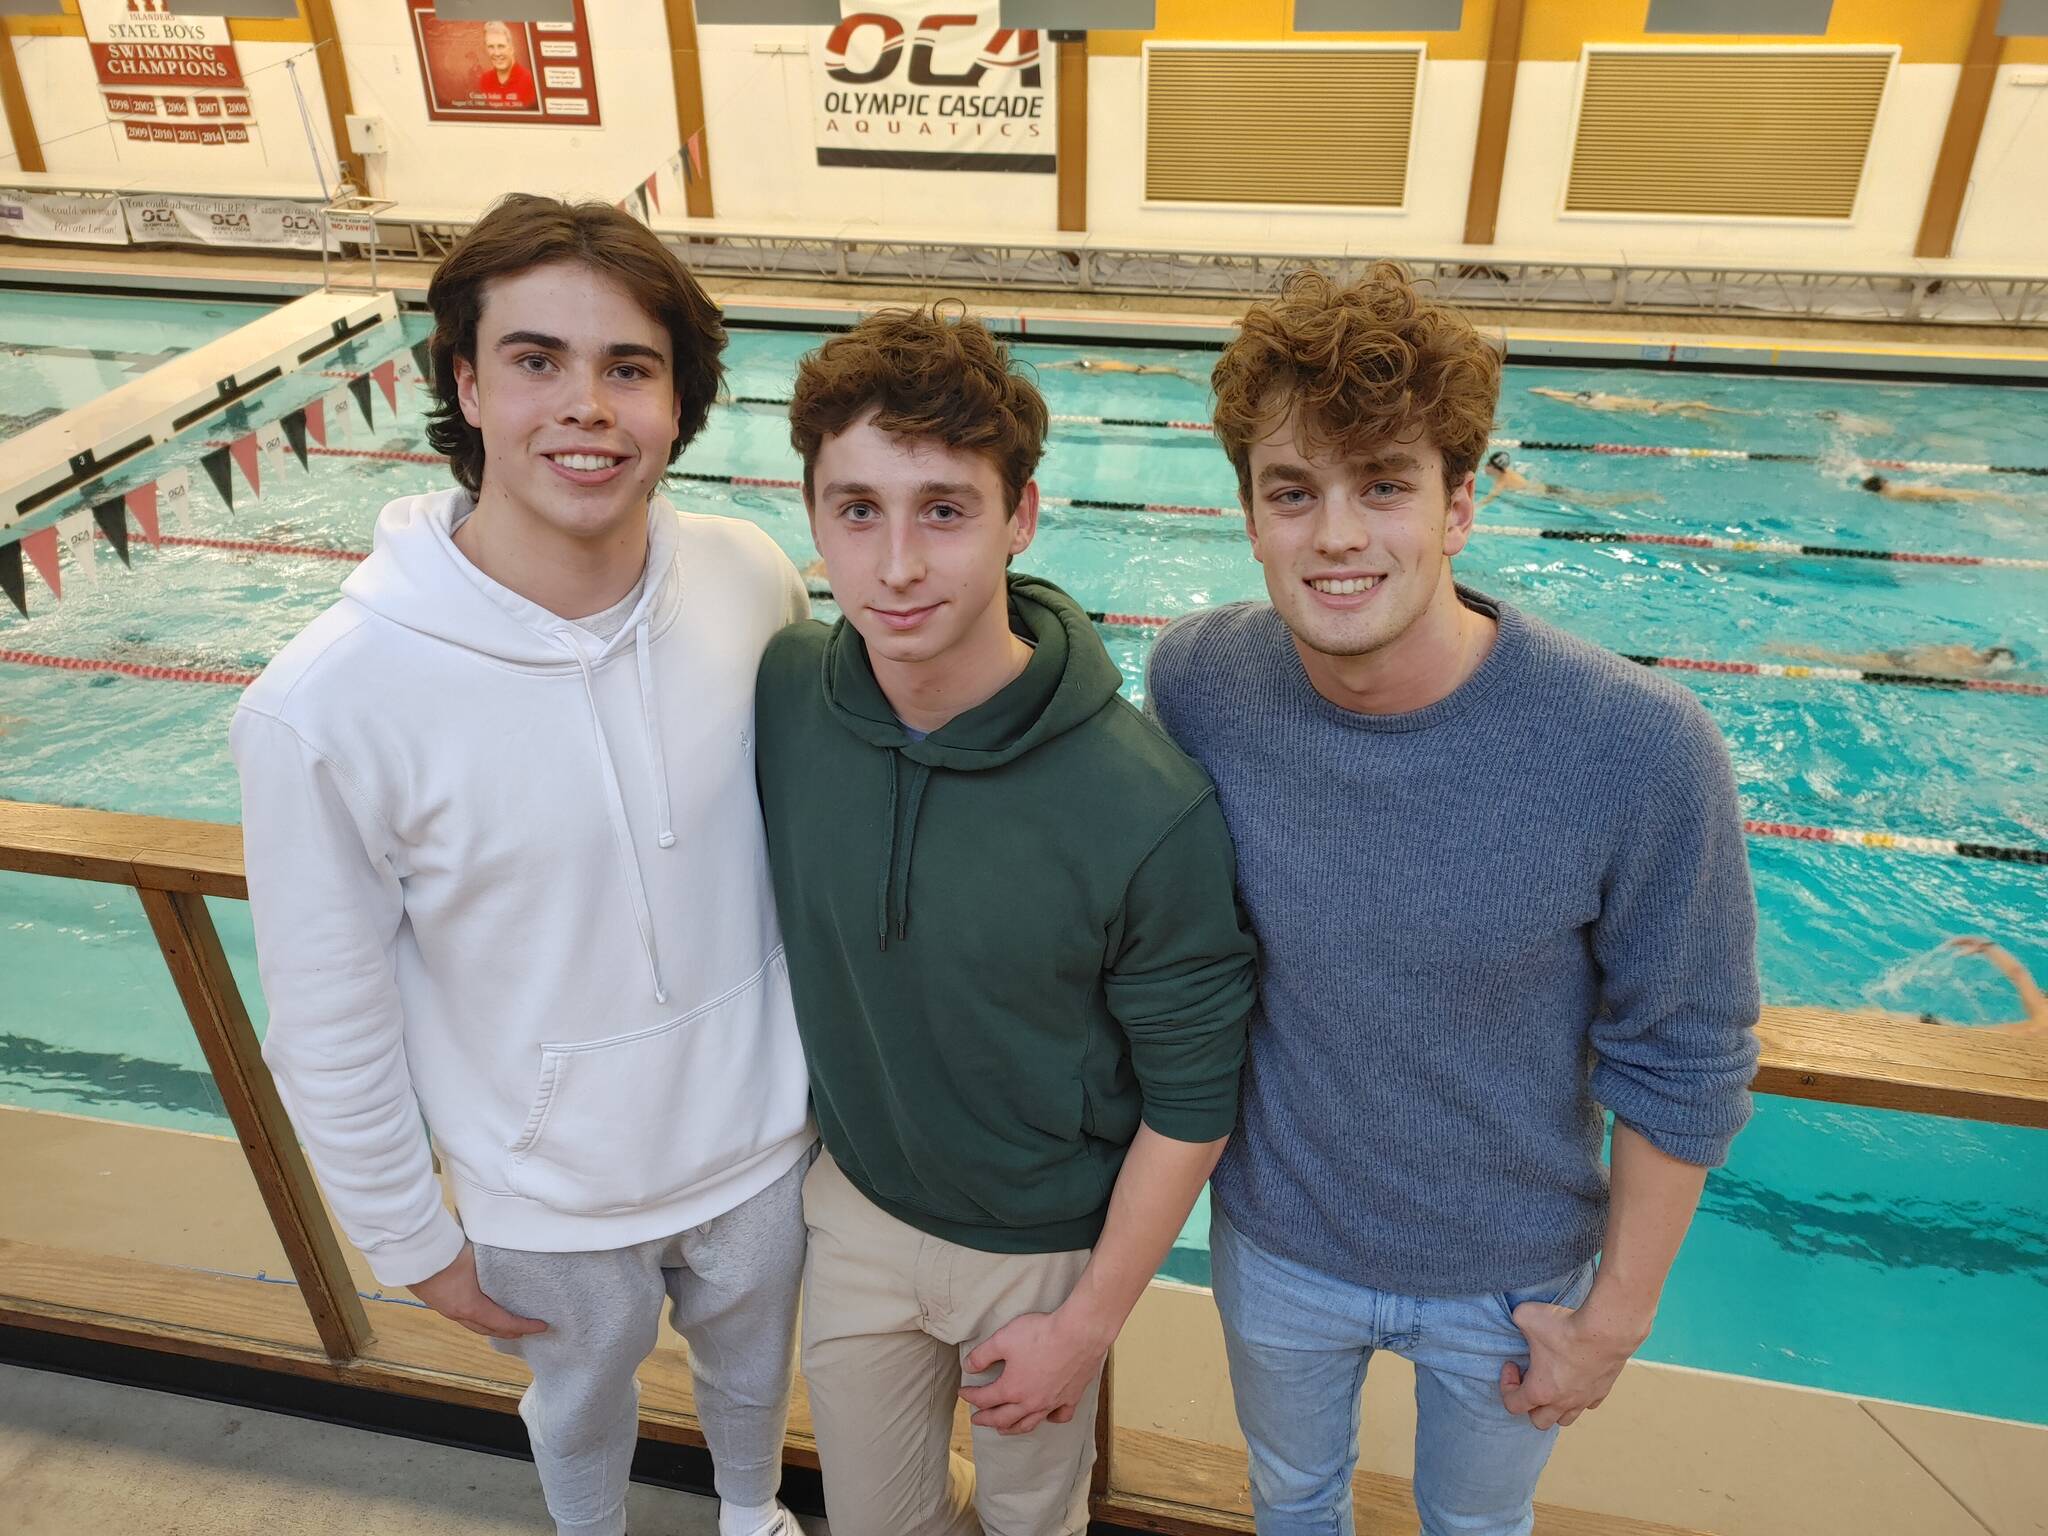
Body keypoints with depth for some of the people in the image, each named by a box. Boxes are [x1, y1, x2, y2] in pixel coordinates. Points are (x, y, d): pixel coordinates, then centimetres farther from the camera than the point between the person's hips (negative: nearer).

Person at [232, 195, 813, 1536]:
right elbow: (329, 1030, -14)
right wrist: (414, 1240, -3)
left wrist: (829, 1065, 8)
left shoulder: (756, 586, -18)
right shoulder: (324, 706, -27)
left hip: (764, 1138, 3)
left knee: (754, 1370, 31)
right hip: (550, 1198, -2)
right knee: (582, 1408, 30)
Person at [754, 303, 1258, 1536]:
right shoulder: (780, 696, -19)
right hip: (858, 1204, 3)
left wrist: (1088, 1322, -9)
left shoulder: (1147, 813, -31)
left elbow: (1190, 1099, -17)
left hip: (1046, 1245, -3)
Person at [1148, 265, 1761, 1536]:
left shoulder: (1640, 751, -29)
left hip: (1513, 1276, -1)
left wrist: (1617, 1314, -6)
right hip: (1275, 1244, 2)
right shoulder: (1196, 683, -22)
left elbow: (1684, 1062, -15)